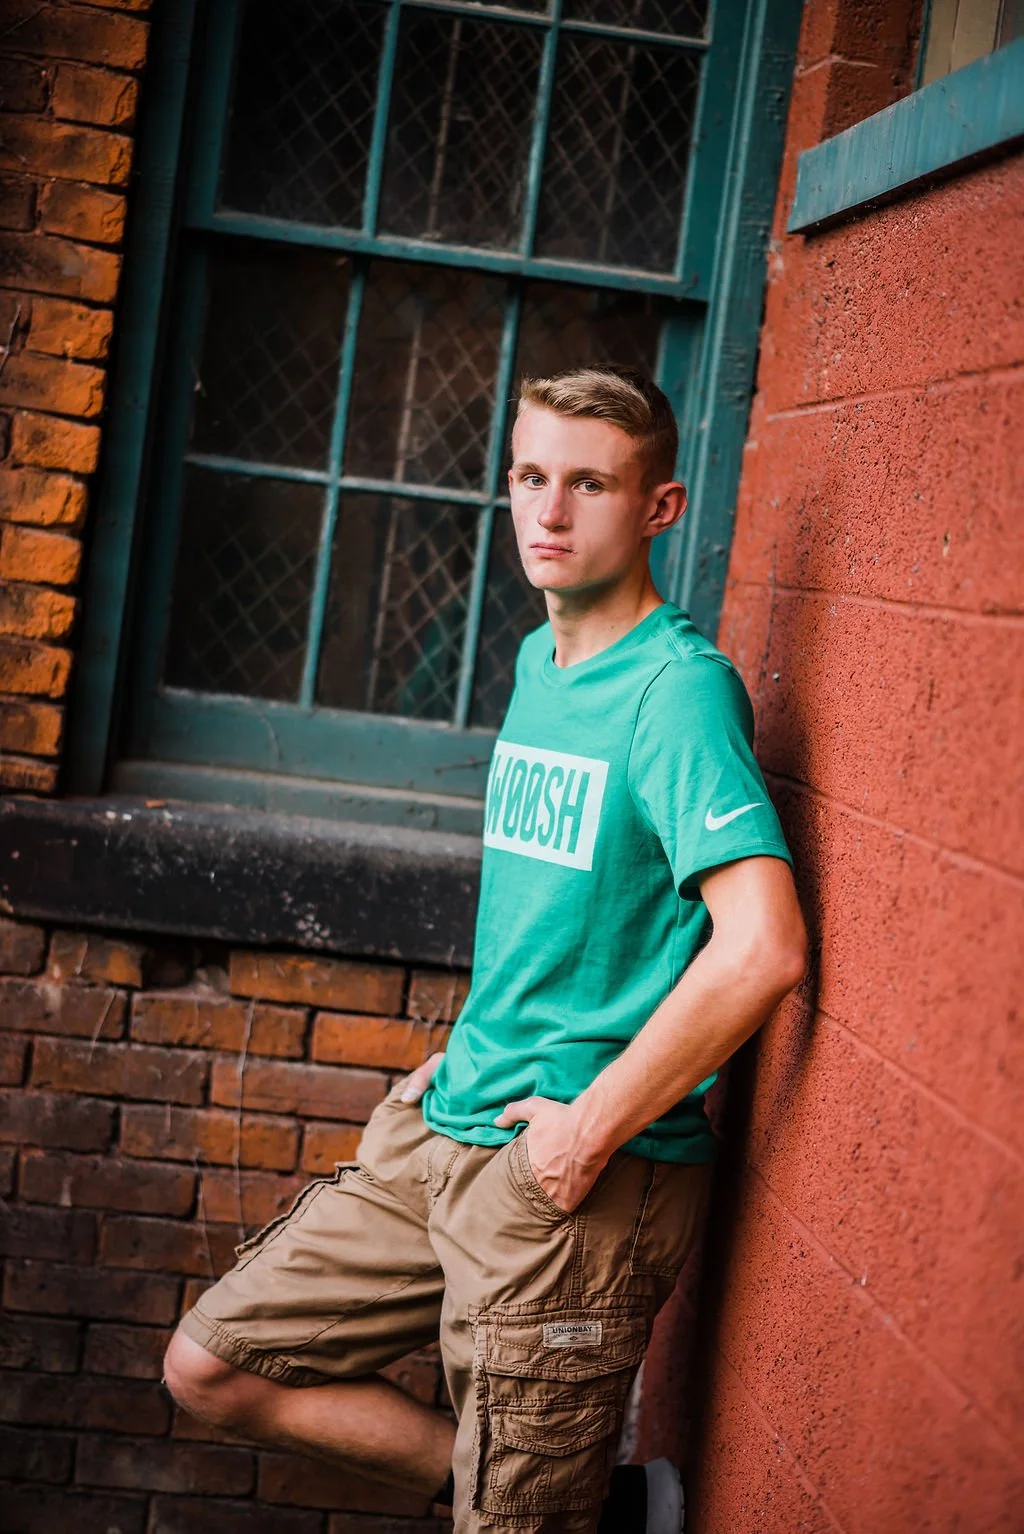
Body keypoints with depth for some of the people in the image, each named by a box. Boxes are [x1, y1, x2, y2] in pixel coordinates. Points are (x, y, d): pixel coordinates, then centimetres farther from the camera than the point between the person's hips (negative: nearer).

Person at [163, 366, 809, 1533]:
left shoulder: (678, 686, -16)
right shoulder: (539, 663, 11)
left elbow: (763, 948, -28)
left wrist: (592, 1126, -20)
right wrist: (476, 1055, 13)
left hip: (585, 1174, -9)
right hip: (445, 1129, 9)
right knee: (213, 1368, 12)